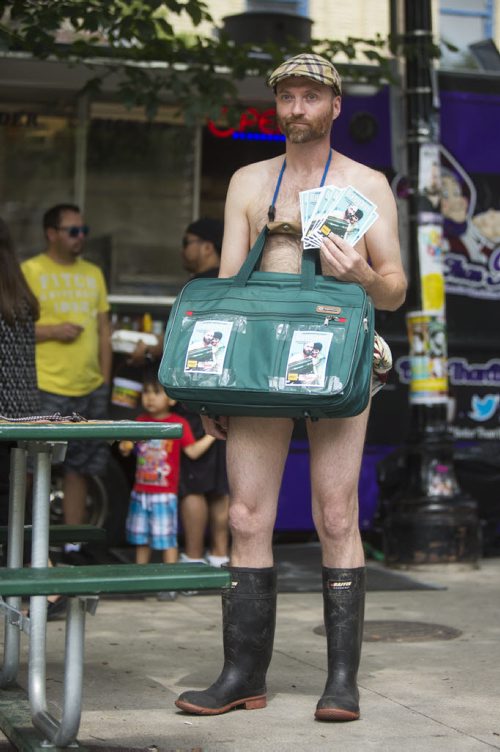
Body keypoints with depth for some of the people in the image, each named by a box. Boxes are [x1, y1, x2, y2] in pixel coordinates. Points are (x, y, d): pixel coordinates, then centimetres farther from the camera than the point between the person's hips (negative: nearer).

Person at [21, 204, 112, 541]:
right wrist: (52, 331, -17)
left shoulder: (93, 273, 17)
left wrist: (105, 379, 12)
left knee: (79, 468, 10)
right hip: (45, 390, -5)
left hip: (90, 389, 6)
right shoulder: (30, 271, 0)